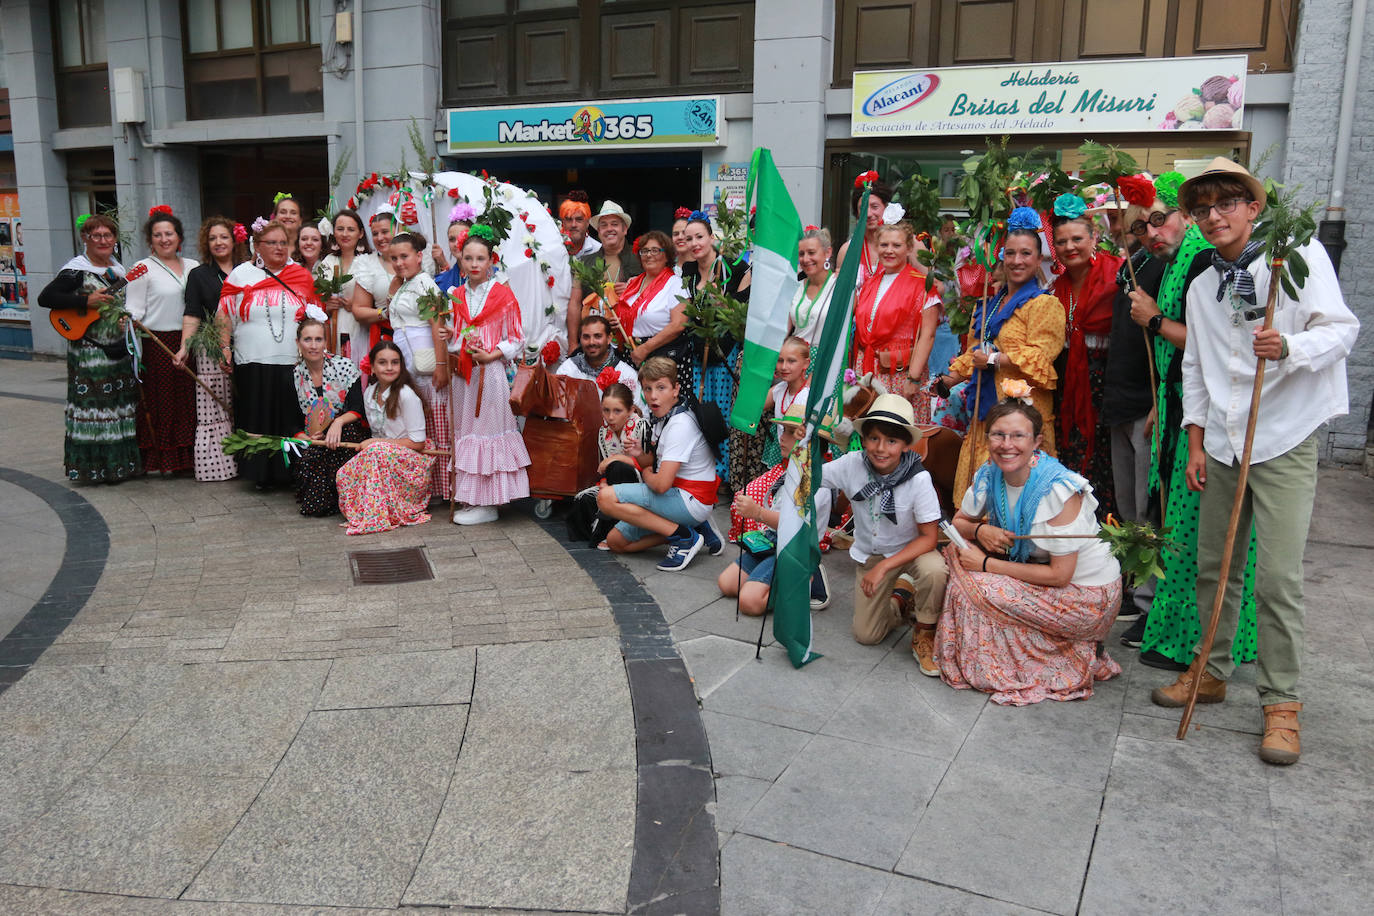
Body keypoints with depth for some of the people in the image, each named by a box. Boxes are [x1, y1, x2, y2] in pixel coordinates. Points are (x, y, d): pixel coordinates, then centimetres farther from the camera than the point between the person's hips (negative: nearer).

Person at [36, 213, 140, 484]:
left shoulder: (120, 270, 13)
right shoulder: (77, 270, -7)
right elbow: (45, 298, -16)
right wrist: (86, 302, -21)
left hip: (120, 350, 7)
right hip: (89, 352, -7)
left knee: (123, 404, 11)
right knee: (93, 404, -5)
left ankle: (121, 464, 21)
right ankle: (92, 468, 2)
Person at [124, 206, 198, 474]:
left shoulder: (192, 267, 12)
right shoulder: (143, 268, 0)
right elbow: (134, 310, -4)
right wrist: (127, 320, -24)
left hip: (187, 344, 4)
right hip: (157, 344, -4)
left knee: (188, 399, 7)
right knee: (161, 401, 0)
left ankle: (187, 455, 16)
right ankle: (162, 459, 8)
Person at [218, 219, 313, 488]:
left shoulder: (303, 276, 9)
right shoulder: (240, 275, 8)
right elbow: (225, 315, 8)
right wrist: (224, 346, -2)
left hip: (294, 364, 0)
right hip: (253, 364, 0)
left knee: (292, 420, 0)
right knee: (258, 419, 2)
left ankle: (290, 471, 11)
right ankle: (260, 473, 13)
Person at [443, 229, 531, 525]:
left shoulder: (503, 294, -2)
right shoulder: (457, 296, 13)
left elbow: (516, 338, -2)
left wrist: (491, 355, -16)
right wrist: (450, 336, -2)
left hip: (490, 372, -5)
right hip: (463, 373, 5)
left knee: (487, 429, -4)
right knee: (465, 431, 7)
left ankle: (488, 505, 1)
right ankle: (470, 499, 16)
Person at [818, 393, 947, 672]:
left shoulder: (918, 479, -28)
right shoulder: (852, 465, -20)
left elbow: (928, 537, -22)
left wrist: (884, 567, -29)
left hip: (911, 550, -3)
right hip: (870, 553, 3)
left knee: (934, 570, -38)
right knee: (866, 635, -1)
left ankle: (924, 634, -7)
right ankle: (901, 595, 31)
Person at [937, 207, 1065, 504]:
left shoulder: (1045, 304, -4)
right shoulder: (991, 304, 20)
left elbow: (1039, 355, -15)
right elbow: (975, 351, 30)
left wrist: (994, 360, -16)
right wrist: (947, 381, 24)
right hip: (987, 408, 8)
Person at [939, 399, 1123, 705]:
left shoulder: (1058, 489, -27)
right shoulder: (989, 476, -7)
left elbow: (1059, 575, -25)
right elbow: (958, 522, 6)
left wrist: (986, 564, -22)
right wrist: (979, 530, -18)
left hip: (1087, 595, -7)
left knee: (971, 586, -22)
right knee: (957, 551, -9)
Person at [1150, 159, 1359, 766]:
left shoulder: (1301, 255, -1)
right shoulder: (1201, 288, 14)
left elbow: (1340, 329, -7)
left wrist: (1288, 347, -28)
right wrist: (1195, 443, 10)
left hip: (1285, 441, -5)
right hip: (1222, 442, 5)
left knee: (1278, 575, -8)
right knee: (1213, 564, 9)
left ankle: (1281, 702, 4)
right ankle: (1211, 670, 25)